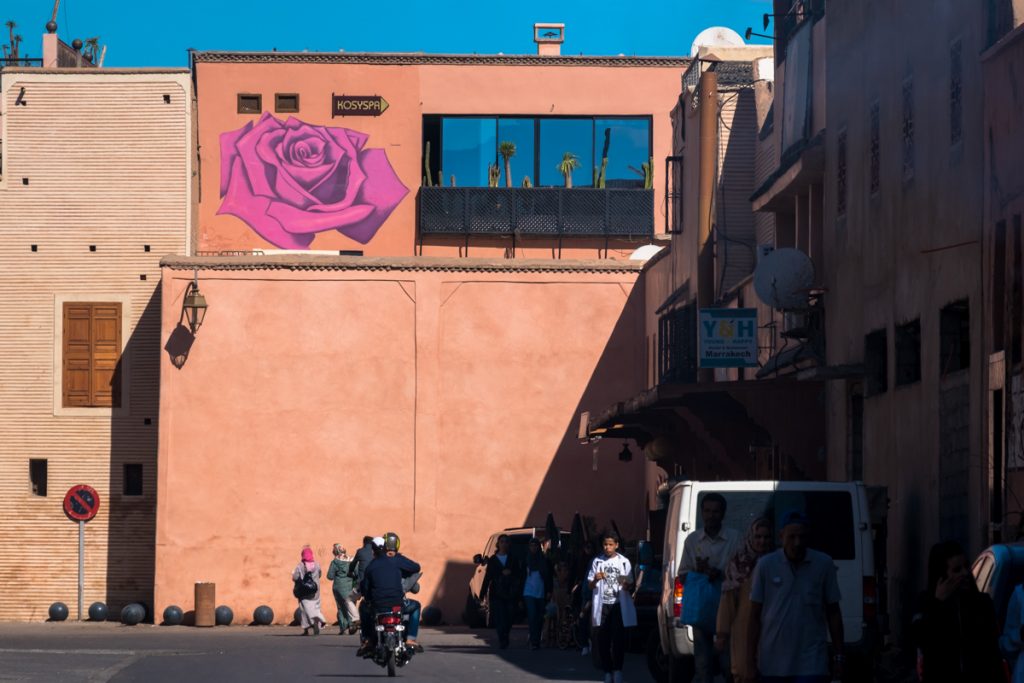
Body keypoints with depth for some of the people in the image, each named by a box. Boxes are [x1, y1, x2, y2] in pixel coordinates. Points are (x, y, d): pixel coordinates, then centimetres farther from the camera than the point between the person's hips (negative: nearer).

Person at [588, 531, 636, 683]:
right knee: (602, 640, 0)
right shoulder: (597, 561, 6)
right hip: (602, 605, 2)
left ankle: (617, 670, -6)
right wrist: (596, 579, -13)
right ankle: (607, 671, 8)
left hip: (619, 605, -2)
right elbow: (590, 586, 9)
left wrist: (625, 584, -18)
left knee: (618, 639, -10)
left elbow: (629, 587, 5)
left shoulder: (624, 562, 3)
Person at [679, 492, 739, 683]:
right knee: (702, 666, 4)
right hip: (701, 608, 3)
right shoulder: (692, 540, 9)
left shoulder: (735, 538, -2)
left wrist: (720, 574, -18)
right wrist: (698, 570, -10)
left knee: (728, 662, -9)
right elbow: (683, 576, 11)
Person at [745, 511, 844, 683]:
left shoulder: (824, 564, -2)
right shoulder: (765, 565, -3)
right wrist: (750, 663, -2)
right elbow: (755, 616, 0)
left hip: (811, 664, -1)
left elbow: (833, 612, 6)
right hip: (772, 664, 1)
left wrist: (838, 656, 6)